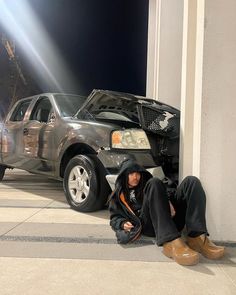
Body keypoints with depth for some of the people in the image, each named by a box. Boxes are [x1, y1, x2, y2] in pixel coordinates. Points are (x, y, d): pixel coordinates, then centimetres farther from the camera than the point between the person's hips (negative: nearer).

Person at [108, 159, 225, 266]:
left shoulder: (145, 184, 33)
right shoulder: (118, 196, 24)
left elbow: (164, 195, 21)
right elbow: (115, 218, 17)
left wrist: (169, 202, -3)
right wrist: (123, 223, -6)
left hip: (169, 218, 4)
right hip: (147, 225, -4)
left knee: (191, 181, -14)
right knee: (154, 183, -28)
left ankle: (197, 238, -34)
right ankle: (171, 242, -46)